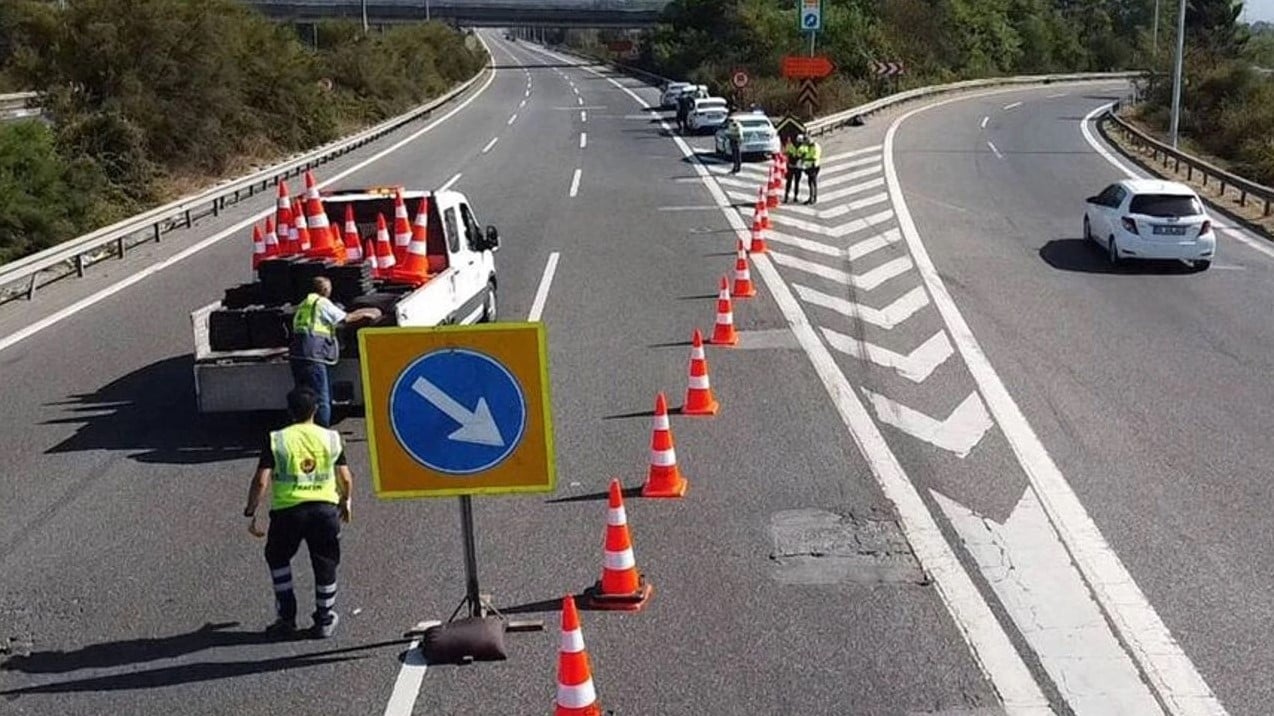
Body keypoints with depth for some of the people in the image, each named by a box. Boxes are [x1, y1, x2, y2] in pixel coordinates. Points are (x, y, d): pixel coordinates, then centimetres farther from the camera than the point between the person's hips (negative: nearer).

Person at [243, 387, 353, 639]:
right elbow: (346, 479, 6)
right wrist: (345, 501, 25)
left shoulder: (276, 440, -2)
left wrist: (251, 512, 3)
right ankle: (325, 621, 24)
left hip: (288, 509, -1)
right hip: (325, 507, 1)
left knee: (278, 558, 22)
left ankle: (286, 618, 21)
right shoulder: (331, 438, 4)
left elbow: (261, 481, -7)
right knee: (325, 565, 16)